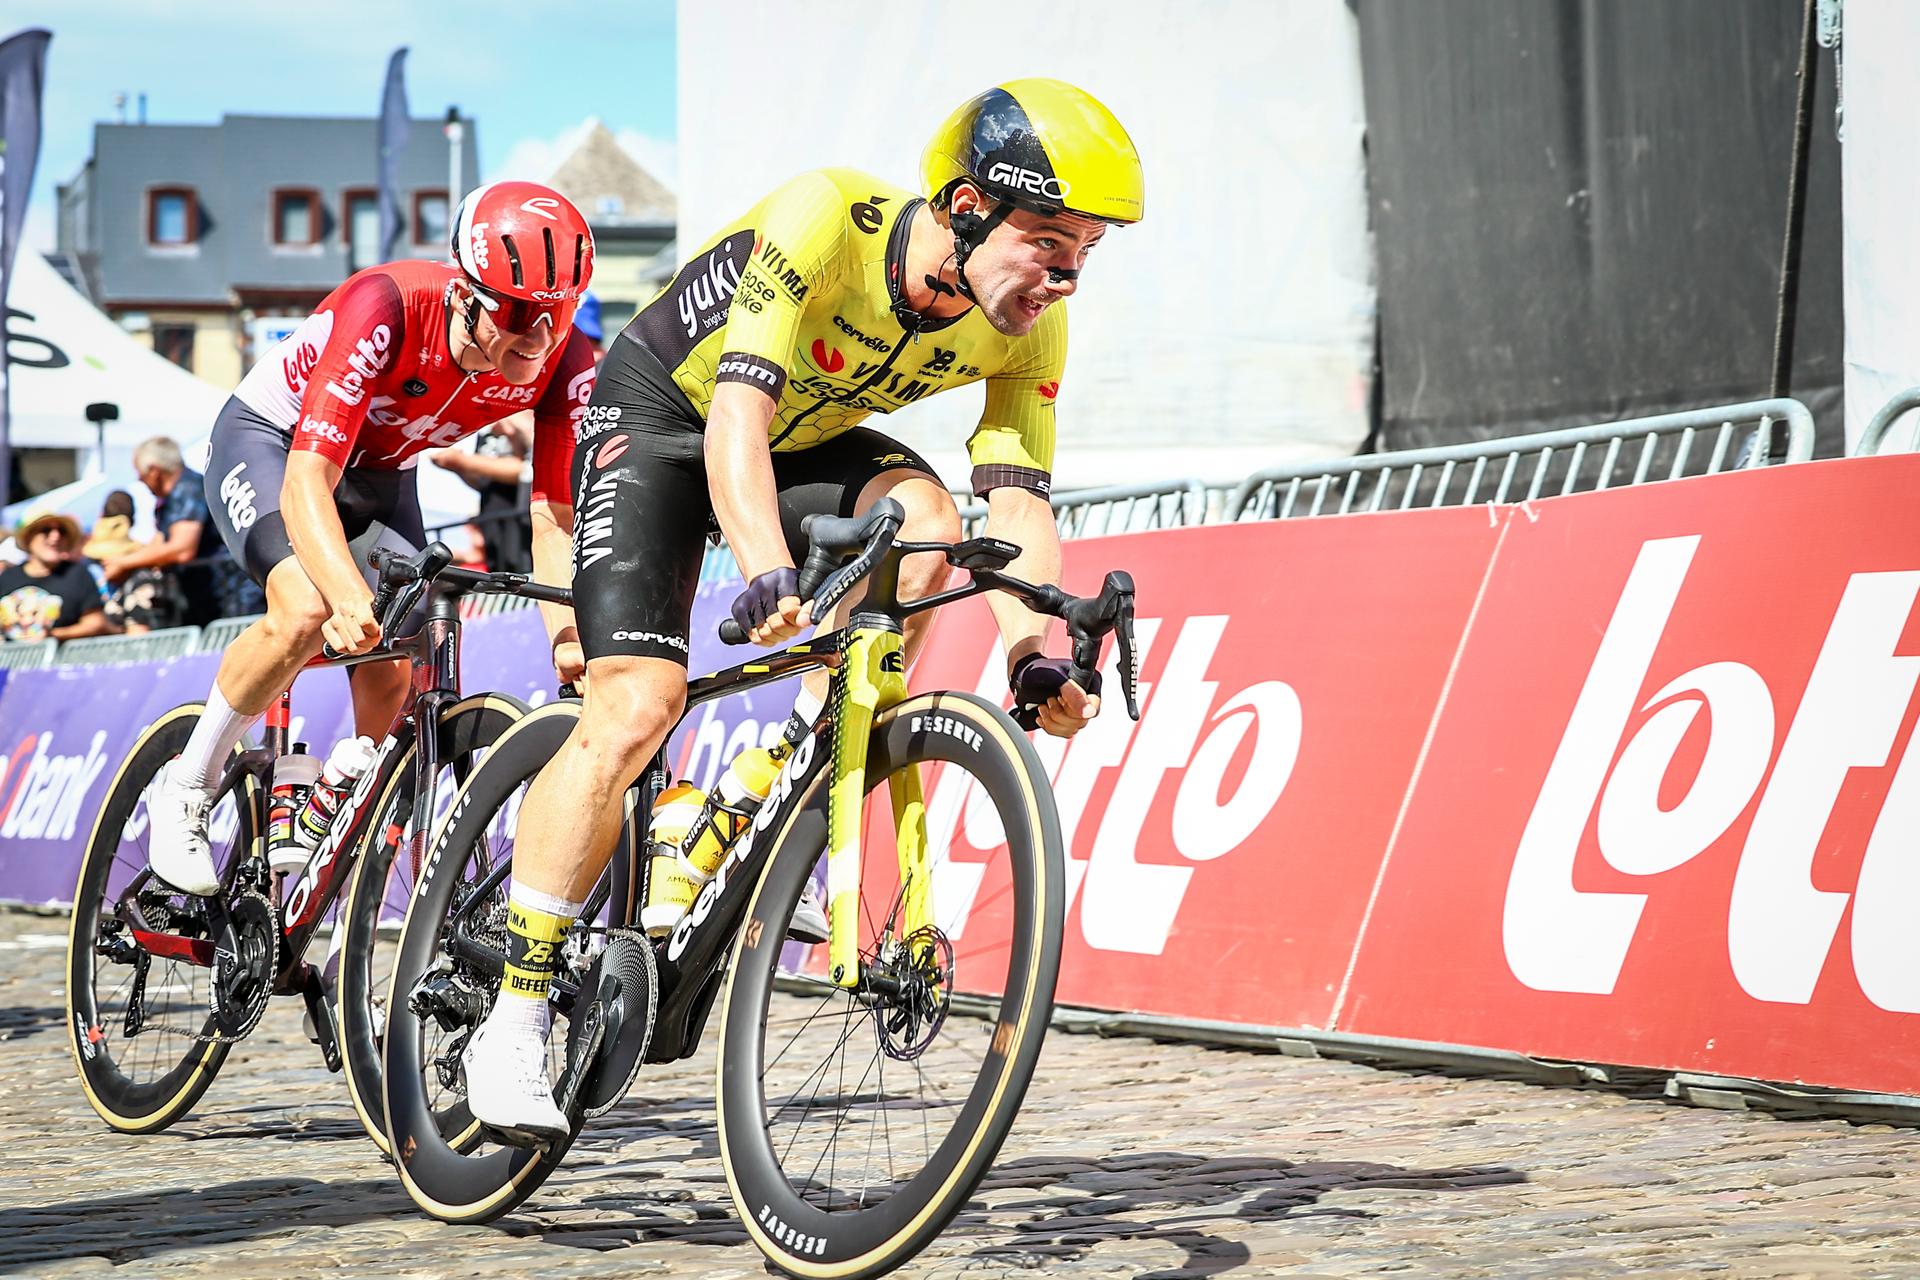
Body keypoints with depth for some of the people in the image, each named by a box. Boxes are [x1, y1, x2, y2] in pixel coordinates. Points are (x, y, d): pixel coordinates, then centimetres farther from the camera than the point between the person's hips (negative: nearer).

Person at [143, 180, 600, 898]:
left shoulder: (565, 367, -24)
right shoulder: (386, 310, -38)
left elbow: (553, 520, -20)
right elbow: (307, 481, -42)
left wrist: (571, 639, -37)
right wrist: (350, 597, -59)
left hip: (382, 476, 5)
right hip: (268, 441, -5)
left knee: (395, 677, -12)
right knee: (309, 612, -30)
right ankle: (185, 790, -10)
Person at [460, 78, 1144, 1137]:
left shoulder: (1029, 325, -18)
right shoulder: (826, 220, -34)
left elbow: (1019, 503, -20)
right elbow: (736, 416, -42)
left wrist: (1034, 654, -37)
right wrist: (770, 576, -58)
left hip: (808, 439, 5)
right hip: (662, 418, -5)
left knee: (923, 518, -26)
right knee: (636, 705, -19)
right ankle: (512, 1024, -10)